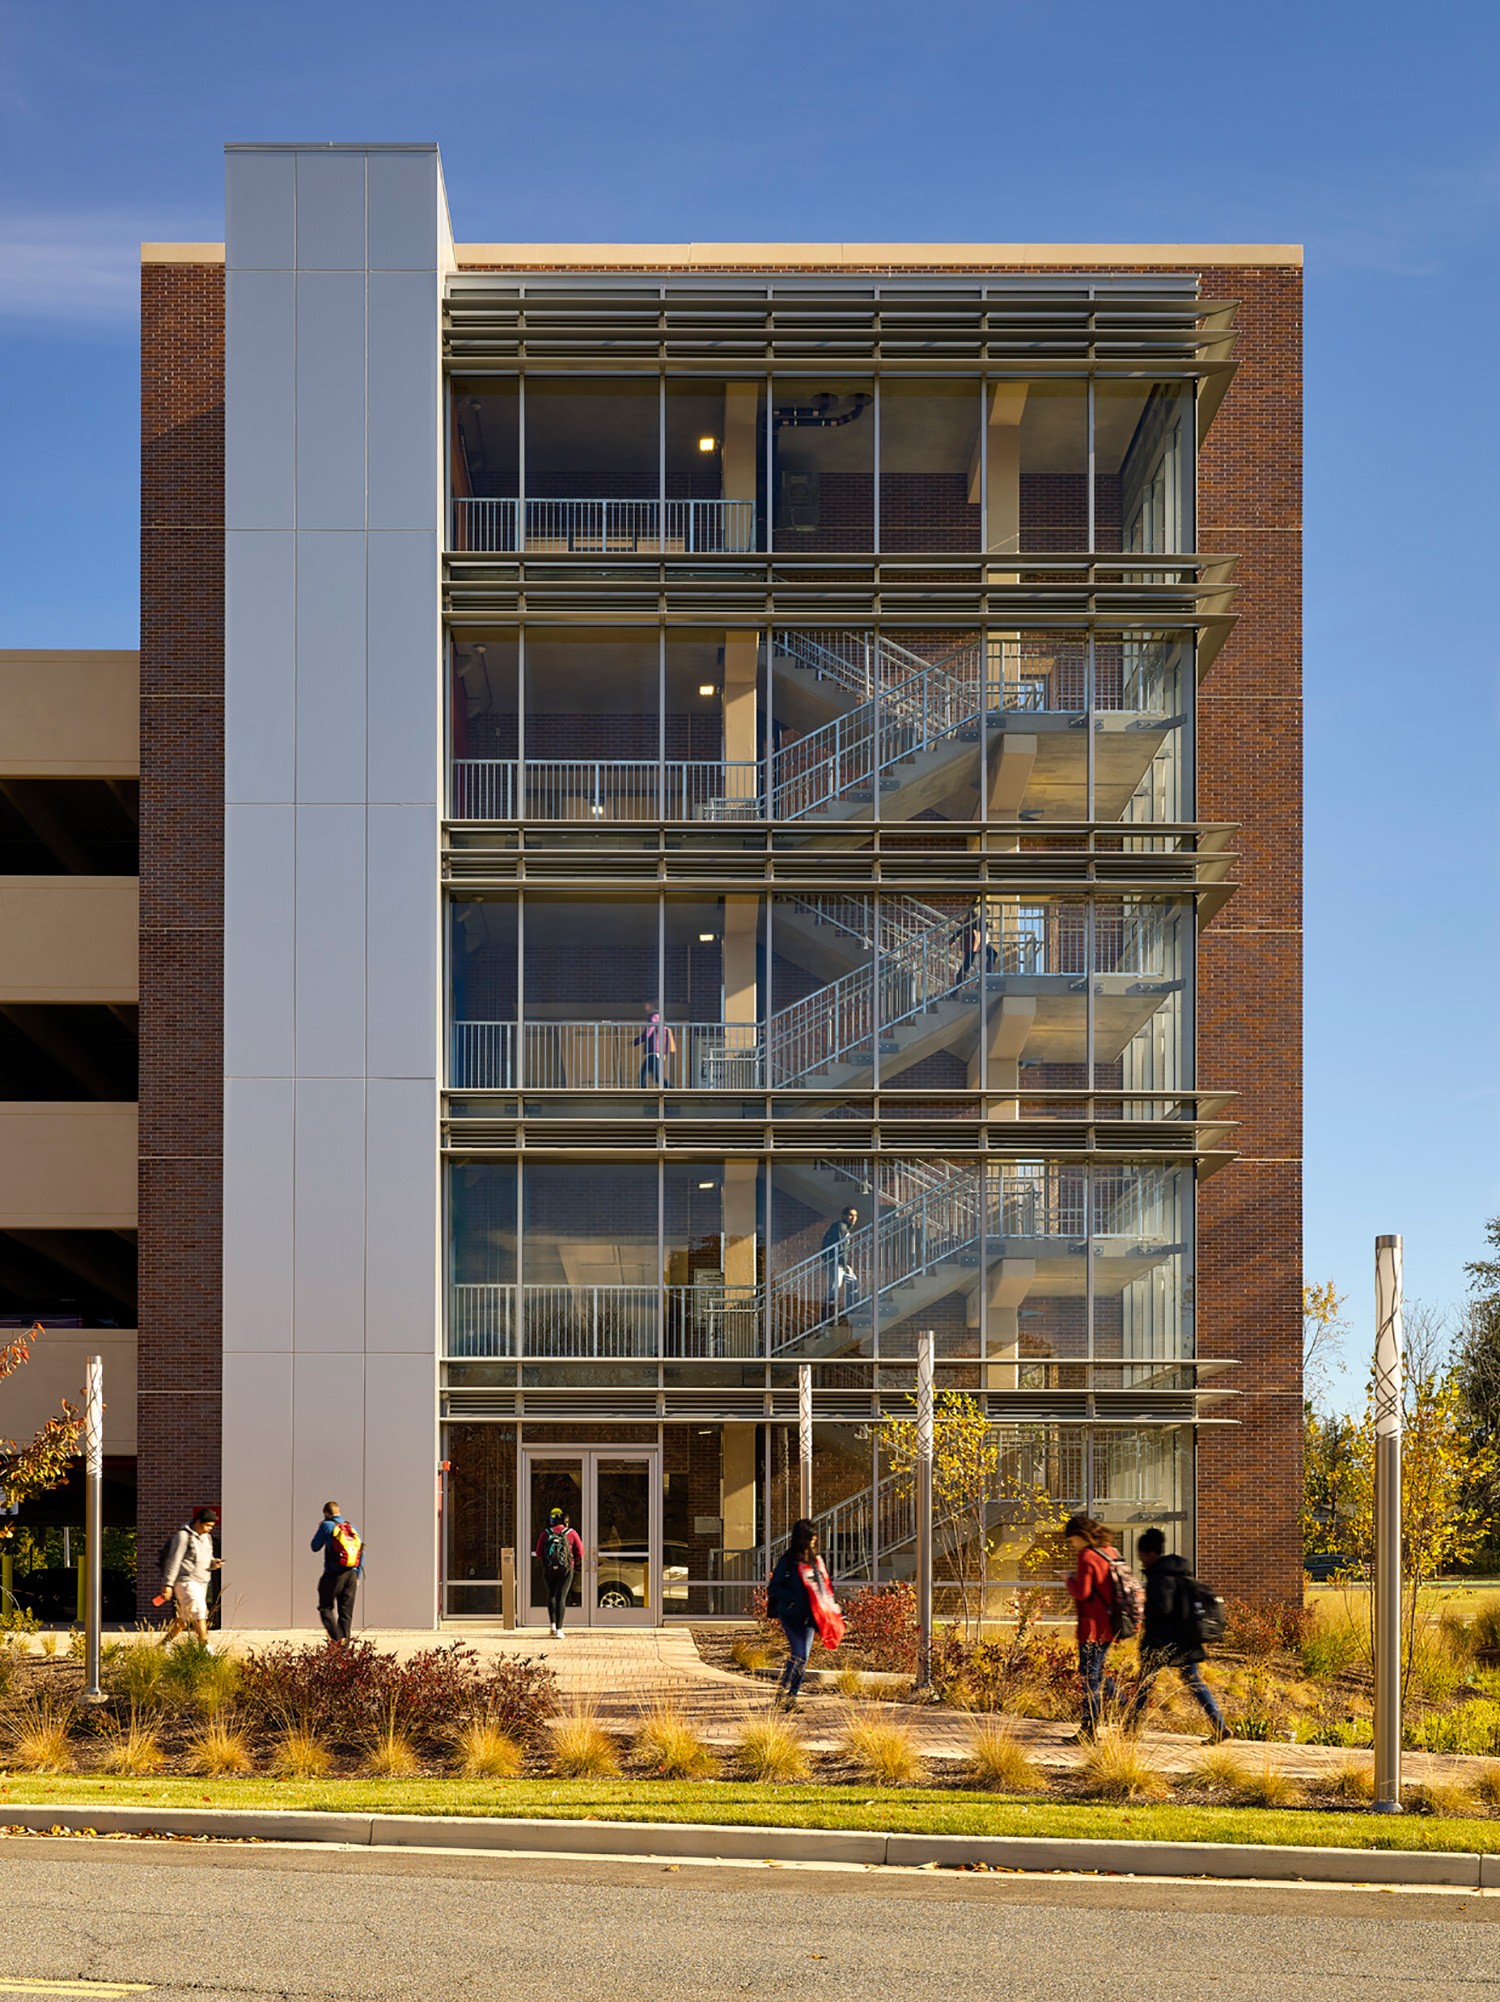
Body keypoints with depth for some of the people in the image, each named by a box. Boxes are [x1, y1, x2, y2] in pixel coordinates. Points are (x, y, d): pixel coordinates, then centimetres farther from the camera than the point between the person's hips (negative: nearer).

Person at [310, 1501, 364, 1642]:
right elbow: (362, 1553, 12)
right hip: (351, 1575, 5)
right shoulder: (353, 1529, 12)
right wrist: (357, 1576, 17)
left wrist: (319, 1529, 20)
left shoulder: (327, 1526, -3)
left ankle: (337, 1638, -15)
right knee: (346, 1612, 8)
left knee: (325, 1607, 4)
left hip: (334, 1575, -5)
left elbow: (315, 1547, 4)